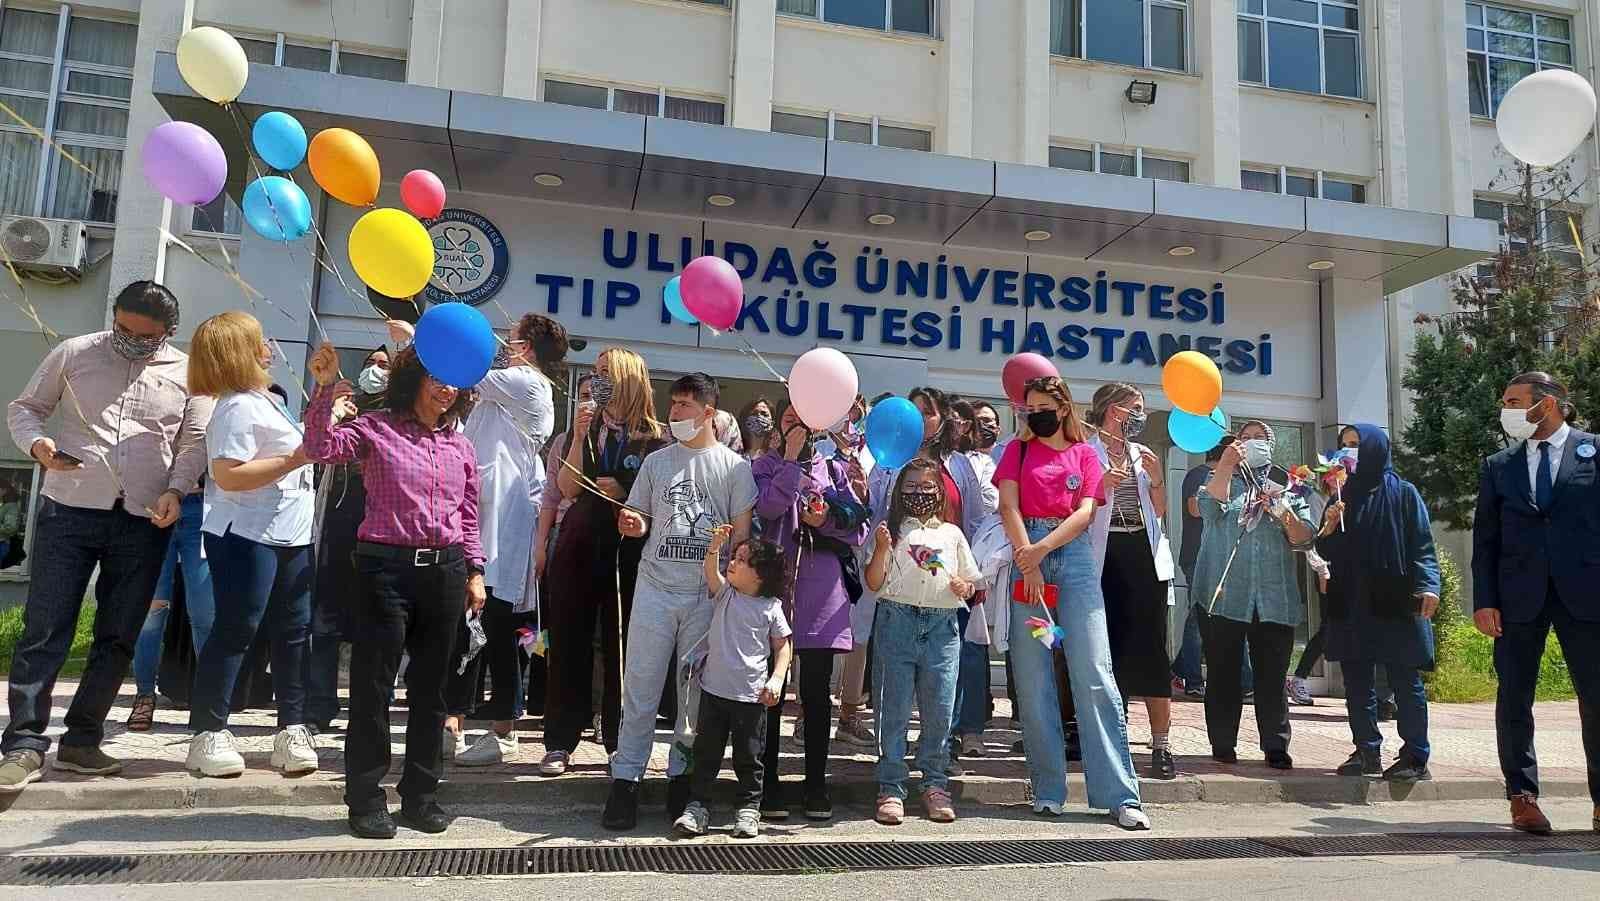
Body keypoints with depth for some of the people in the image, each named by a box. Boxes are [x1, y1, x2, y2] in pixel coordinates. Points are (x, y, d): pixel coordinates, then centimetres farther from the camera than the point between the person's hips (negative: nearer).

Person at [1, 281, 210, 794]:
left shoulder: (188, 373, 5)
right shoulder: (74, 353, 5)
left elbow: (195, 441, 6)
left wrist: (176, 490, -10)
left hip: (144, 522, 1)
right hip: (70, 509, -1)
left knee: (118, 637, 5)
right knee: (44, 628, -3)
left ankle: (81, 741, 17)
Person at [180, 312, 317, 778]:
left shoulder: (264, 400, 16)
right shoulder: (237, 407, -14)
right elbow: (228, 476, -22)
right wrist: (295, 460, -23)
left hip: (290, 534, 9)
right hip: (246, 535, -9)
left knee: (294, 630, 8)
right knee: (236, 630, -4)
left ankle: (291, 729, 14)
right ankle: (208, 732, 7)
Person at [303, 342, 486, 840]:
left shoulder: (460, 444, 12)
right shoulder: (377, 428, 1)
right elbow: (320, 447, -16)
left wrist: (475, 571, 10)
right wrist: (325, 387, -23)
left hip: (445, 570, 4)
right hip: (385, 567, -4)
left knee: (430, 687, 10)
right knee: (373, 685, 0)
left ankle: (420, 795, 22)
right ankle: (366, 799, 12)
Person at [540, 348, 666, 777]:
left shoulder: (654, 438, 1)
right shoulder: (586, 427, 10)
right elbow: (568, 488, 0)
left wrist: (625, 495, -12)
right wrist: (579, 439, -8)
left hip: (627, 550, -3)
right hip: (579, 546, 3)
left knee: (622, 644, 2)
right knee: (569, 643, 3)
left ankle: (620, 743, 12)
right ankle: (560, 743, 10)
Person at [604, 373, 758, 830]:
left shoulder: (734, 466, 3)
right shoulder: (657, 462, 10)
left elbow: (742, 533, 3)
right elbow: (640, 522, 15)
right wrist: (634, 526, -9)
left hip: (707, 594, -1)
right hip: (655, 588, 2)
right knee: (640, 689, 1)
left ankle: (681, 778, 20)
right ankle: (625, 780, 9)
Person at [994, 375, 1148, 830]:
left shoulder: (1085, 452, 13)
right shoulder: (1018, 450, 13)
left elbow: (1086, 512, 1)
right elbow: (1009, 507, 0)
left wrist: (1042, 549, -13)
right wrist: (1028, 563, -12)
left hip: (1073, 558, 0)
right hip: (1028, 559, 1)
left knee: (1094, 676, -6)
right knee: (1033, 680, 0)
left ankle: (1120, 795, -5)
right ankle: (1048, 789, 8)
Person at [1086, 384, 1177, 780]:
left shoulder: (1142, 453, 18)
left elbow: (1159, 511, 19)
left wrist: (1157, 479, 3)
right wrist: (1102, 484, -19)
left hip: (1145, 556, 4)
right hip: (1104, 557, -4)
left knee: (1151, 649, 0)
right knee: (1107, 648, 1)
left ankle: (1161, 745, 2)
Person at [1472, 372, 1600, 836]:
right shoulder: (1498, 466, 11)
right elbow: (1485, 538, 8)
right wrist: (1484, 600, -1)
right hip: (1519, 597, 2)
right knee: (1514, 698, 2)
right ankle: (1522, 795, 12)